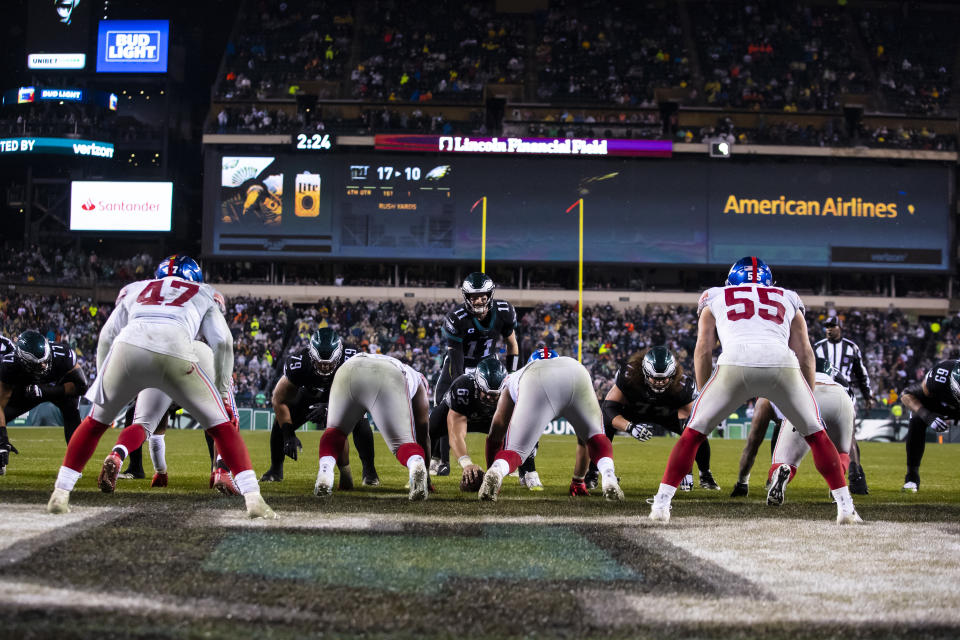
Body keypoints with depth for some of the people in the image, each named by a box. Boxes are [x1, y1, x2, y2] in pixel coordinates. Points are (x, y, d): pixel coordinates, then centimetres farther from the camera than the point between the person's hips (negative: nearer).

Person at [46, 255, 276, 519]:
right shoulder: (203, 295, 33)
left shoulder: (134, 290, 37)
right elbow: (222, 342, 20)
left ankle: (59, 495, 21)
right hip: (175, 353, -2)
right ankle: (254, 499, 2)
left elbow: (106, 337, 28)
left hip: (128, 348, 2)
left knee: (95, 422, 25)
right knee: (221, 426, 13)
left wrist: (103, 385, 34)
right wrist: (223, 392, 27)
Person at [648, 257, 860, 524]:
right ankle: (845, 505, 13)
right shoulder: (788, 301, 33)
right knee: (815, 434, 19)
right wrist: (809, 399, 26)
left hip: (735, 362, -1)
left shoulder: (715, 299, 30)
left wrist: (704, 396, 24)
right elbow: (804, 352, 24)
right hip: (782, 363, 1)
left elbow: (703, 350, 21)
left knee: (694, 432, 15)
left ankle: (661, 502, 9)